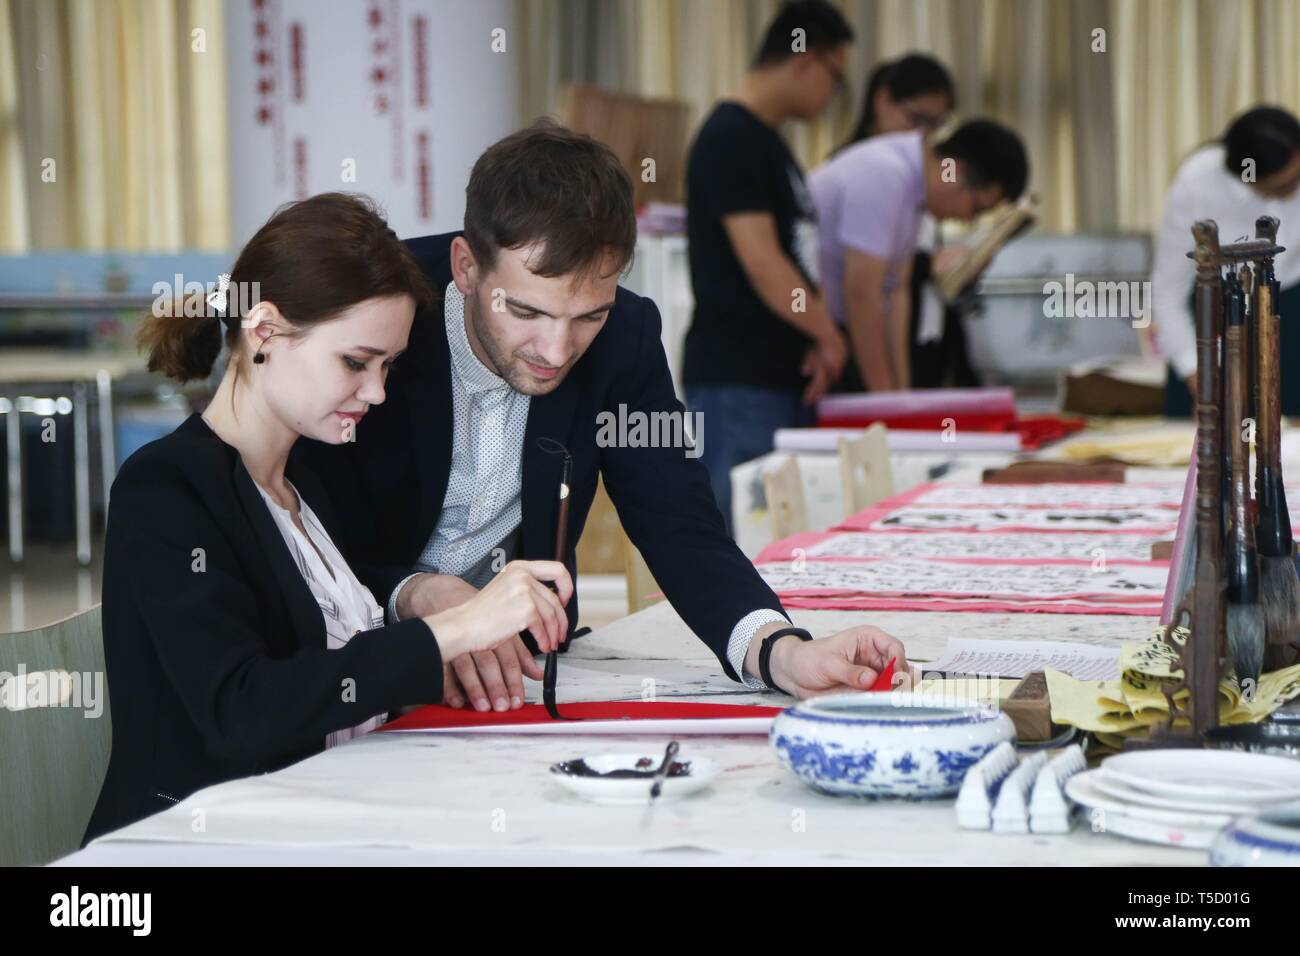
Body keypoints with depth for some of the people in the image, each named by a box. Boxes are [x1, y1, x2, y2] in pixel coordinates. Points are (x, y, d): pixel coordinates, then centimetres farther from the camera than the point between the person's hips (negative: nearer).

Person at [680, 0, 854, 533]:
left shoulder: (769, 142, 18)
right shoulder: (731, 139, -13)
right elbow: (760, 262, -18)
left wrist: (820, 339, 4)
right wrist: (827, 334, -6)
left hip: (784, 375, 10)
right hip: (736, 383, -10)